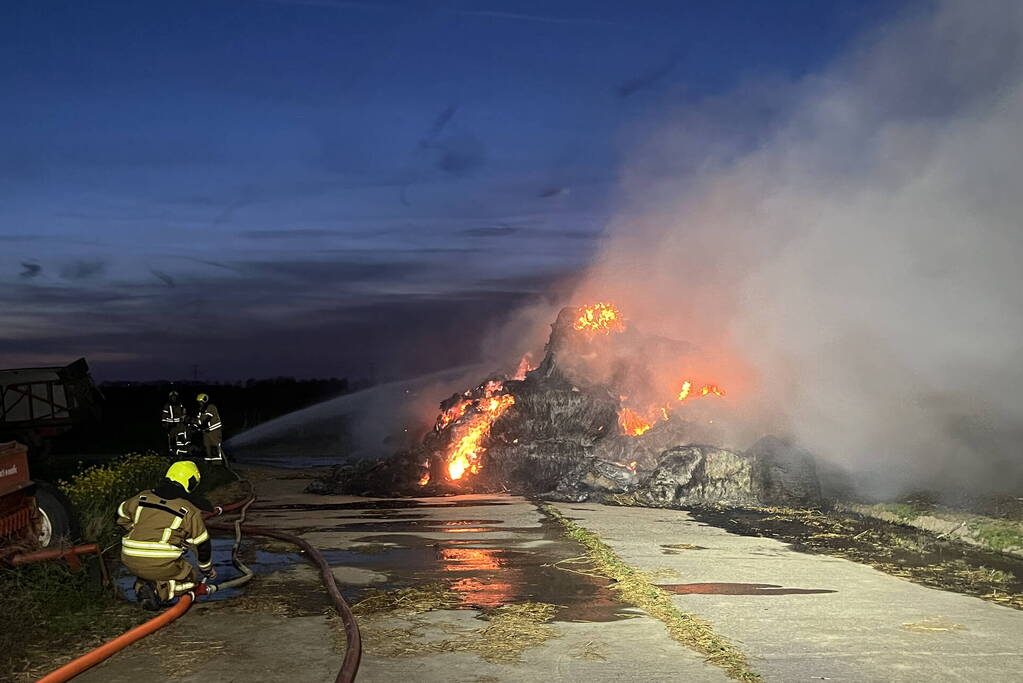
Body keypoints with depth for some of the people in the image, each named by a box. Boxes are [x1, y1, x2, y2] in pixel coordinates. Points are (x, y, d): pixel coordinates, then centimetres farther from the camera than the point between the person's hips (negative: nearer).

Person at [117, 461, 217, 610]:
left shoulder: (143, 497, 11)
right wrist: (208, 569, 27)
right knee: (191, 578, 19)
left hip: (130, 562, 5)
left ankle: (141, 585, 4)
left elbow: (122, 514, 28)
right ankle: (159, 590, -10)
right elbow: (203, 544, 9)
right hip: (161, 566, -5)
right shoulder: (190, 511, 0)